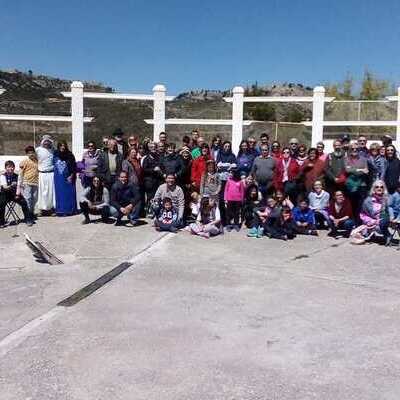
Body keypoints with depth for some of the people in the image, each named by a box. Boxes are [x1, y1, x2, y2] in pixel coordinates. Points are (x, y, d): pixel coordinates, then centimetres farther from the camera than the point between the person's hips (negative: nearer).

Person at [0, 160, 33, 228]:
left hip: (15, 194, 2)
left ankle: (28, 219, -5)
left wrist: (17, 194, -15)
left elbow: (18, 186, 1)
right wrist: (11, 186, -37)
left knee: (23, 202, -19)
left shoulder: (16, 176, 3)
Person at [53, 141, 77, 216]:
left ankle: (69, 210, 10)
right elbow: (53, 164, 15)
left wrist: (71, 176, -12)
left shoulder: (70, 155, -5)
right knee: (60, 194, 5)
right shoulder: (55, 155, 2)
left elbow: (74, 167, -4)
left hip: (67, 178, -2)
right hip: (58, 178, 2)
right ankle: (61, 211, 11)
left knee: (69, 194, 1)